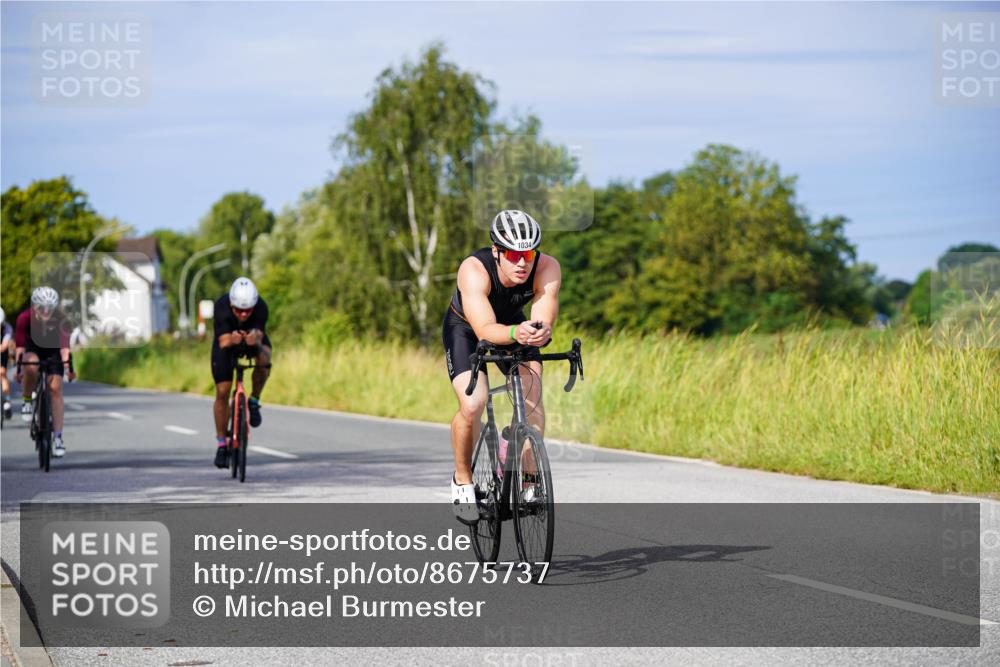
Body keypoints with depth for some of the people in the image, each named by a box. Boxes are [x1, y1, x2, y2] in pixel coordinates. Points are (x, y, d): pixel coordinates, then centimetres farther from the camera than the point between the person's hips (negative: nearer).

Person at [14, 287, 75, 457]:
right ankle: (26, 401, -12)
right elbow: (20, 344, -30)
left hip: (52, 351, 1)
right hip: (32, 349, 0)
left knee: (55, 388, -12)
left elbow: (64, 345, -35)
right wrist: (18, 366, -42)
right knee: (31, 365, -36)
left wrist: (67, 365, -48)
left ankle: (57, 437, -9)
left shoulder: (60, 320, -28)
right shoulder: (25, 318, -29)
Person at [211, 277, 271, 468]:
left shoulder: (261, 307, -34)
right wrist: (232, 340, -64)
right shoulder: (222, 306, -36)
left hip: (253, 340, 0)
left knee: (264, 358, -34)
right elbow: (223, 341, -41)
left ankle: (253, 401, -9)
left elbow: (259, 336, -40)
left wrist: (255, 339, -63)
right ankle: (221, 444, 6)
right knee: (222, 393, -7)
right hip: (227, 341, 0)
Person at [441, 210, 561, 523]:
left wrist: (541, 332, -62)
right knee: (472, 405, -23)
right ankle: (462, 480, 2)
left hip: (514, 324, 3)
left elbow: (544, 320, -38)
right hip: (466, 329, -3)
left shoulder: (547, 268, -30)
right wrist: (516, 333, -67)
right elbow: (485, 330, -47)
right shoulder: (474, 270, -38)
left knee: (532, 397, -21)